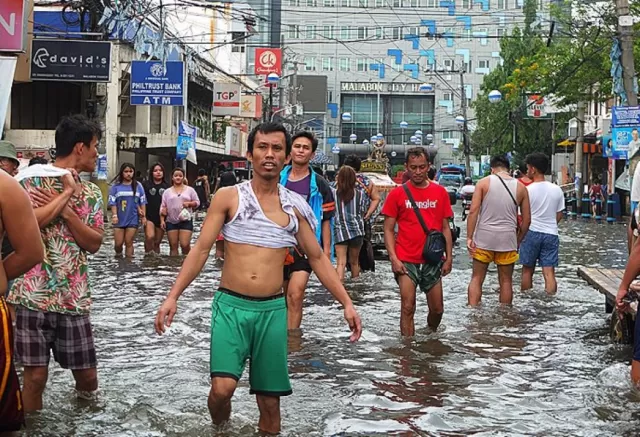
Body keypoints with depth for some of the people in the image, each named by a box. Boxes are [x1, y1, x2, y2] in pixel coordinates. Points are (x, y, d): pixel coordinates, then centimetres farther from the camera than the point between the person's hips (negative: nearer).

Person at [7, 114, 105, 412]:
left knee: (87, 374, 9)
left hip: (74, 297, 4)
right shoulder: (31, 180, -3)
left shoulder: (91, 193, 11)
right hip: (33, 295, -4)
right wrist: (68, 193, -12)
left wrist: (65, 211, -11)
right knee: (35, 375, -3)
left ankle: (85, 398, 41)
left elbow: (94, 244, 3)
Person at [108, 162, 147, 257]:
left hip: (133, 219, 0)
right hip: (119, 219, 0)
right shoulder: (116, 186, 0)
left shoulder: (138, 186, 4)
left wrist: (144, 216, 3)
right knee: (118, 243, 1)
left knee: (129, 243, 2)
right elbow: (112, 202, -2)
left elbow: (142, 202, 6)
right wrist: (114, 215, -11)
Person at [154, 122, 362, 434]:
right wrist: (173, 296, -12)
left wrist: (346, 303, 4)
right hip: (231, 305, -2)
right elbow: (201, 249, -3)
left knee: (270, 399, 7)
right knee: (222, 388, -17)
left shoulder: (295, 206, 5)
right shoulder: (228, 197, -2)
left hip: (273, 309, 2)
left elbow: (317, 258, 11)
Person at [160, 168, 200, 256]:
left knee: (185, 245, -13)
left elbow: (197, 202, 7)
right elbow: (162, 207, 9)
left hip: (186, 221, -2)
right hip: (171, 222, 2)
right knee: (173, 246, 4)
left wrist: (189, 203, -12)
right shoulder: (167, 192, 9)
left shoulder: (190, 190, 6)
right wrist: (162, 220, 0)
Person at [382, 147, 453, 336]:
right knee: (408, 308, -5)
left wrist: (449, 257, 3)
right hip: (406, 261, -3)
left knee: (437, 309, 10)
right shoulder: (397, 194, 0)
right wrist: (394, 258, -10)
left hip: (432, 260, 3)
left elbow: (445, 228, 10)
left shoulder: (440, 192, 6)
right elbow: (388, 229, 1)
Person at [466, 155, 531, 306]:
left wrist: (469, 237, -7)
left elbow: (473, 211, -9)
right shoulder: (520, 187, 5)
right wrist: (518, 240, 17)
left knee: (477, 278, 9)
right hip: (508, 238, 1)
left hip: (484, 237, -1)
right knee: (506, 281, 13)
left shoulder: (484, 182, -1)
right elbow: (527, 220, 6)